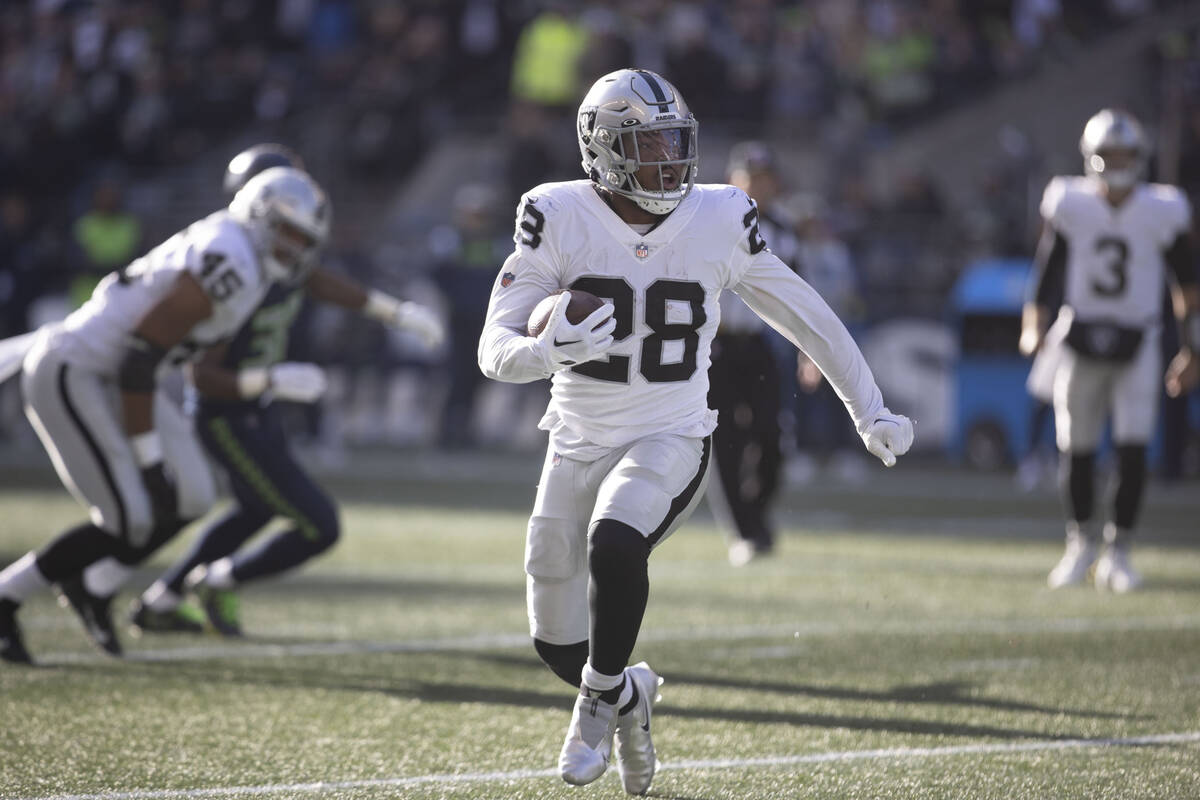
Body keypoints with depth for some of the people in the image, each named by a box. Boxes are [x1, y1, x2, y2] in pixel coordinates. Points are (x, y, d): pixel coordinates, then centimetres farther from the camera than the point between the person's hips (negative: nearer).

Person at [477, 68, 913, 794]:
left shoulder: (719, 223, -6)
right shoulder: (559, 219, -10)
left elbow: (805, 317, 7)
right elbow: (495, 350, -13)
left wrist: (870, 412, 9)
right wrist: (548, 352, -36)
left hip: (671, 441, -2)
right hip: (578, 445, 2)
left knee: (615, 544, -33)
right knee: (557, 641, 7)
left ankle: (602, 697, -9)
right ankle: (630, 694, 41)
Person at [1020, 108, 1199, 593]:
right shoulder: (1071, 206, -6)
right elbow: (1048, 267, 6)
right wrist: (1034, 323, -5)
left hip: (1136, 349, -1)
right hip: (1081, 343, 1)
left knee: (1133, 451, -10)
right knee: (1077, 452, 4)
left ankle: (1117, 554, 4)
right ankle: (1080, 543, 26)